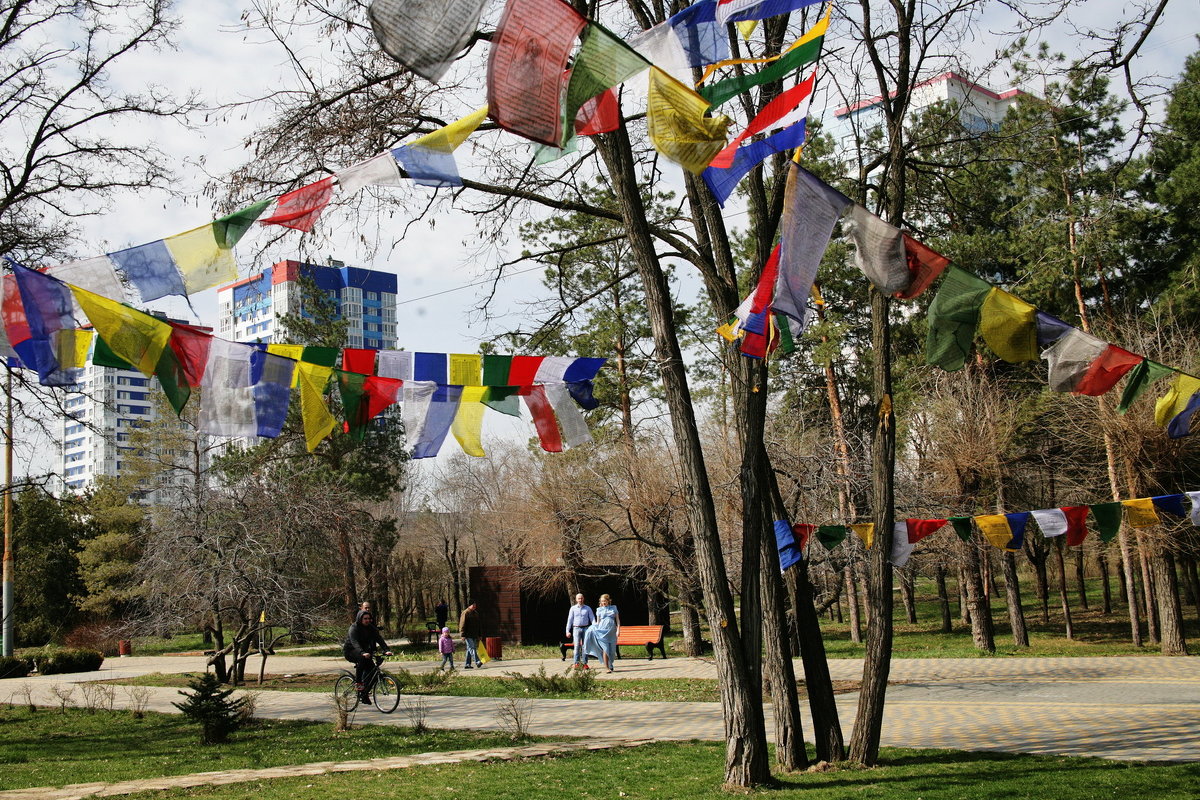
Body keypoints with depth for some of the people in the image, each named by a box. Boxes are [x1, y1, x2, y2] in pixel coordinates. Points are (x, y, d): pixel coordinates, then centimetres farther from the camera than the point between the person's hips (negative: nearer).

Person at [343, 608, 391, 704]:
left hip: (364, 650, 6)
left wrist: (386, 650, -32)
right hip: (350, 651, -6)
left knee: (371, 667, -14)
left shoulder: (371, 628, -3)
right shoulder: (354, 628, -21)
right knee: (363, 658, -35)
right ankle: (358, 681, -24)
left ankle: (364, 695, -3)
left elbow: (379, 639, -14)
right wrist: (362, 653, -54)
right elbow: (355, 642, -36)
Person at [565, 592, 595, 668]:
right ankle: (577, 663, -8)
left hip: (586, 629, 1)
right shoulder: (573, 608, 8)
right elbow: (569, 620, 8)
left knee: (585, 646, 1)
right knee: (577, 646, -9)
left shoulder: (588, 608, 9)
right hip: (576, 629, -1)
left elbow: (592, 618, 7)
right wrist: (568, 631, 2)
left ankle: (584, 663, 5)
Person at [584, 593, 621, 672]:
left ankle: (611, 666, 19)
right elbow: (598, 622, 13)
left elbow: (618, 620, 9)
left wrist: (618, 629, -2)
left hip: (612, 631, 1)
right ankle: (607, 668, -11)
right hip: (602, 630, -1)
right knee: (605, 649, -12)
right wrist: (594, 627, 1)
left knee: (612, 650, 2)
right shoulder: (599, 609, 10)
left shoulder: (614, 608, 11)